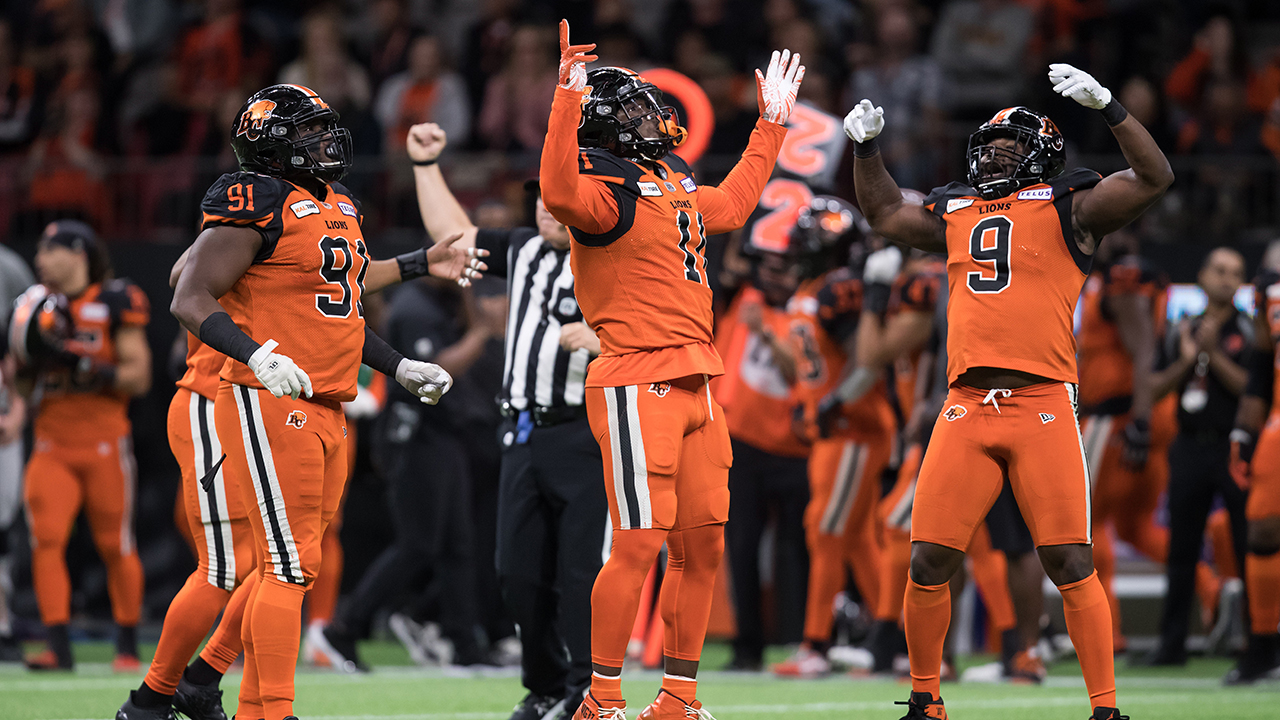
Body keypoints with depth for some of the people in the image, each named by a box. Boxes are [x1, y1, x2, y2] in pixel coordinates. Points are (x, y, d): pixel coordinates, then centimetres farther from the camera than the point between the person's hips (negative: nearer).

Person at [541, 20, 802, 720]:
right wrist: (568, 96, -36)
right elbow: (559, 193, -32)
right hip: (636, 387, -9)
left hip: (696, 387, 9)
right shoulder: (604, 192, -9)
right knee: (638, 545, -10)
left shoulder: (680, 189, 19)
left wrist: (771, 123, 41)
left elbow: (733, 204, 39)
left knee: (702, 544, 9)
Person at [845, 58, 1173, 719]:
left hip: (1043, 406, -4)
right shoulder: (955, 213, 20)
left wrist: (1104, 105, -15)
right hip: (967, 410, 4)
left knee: (1071, 565, -8)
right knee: (927, 562, 1)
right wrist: (865, 145, 26)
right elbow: (885, 213, 38)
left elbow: (1154, 177, -6)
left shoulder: (1067, 206, 5)